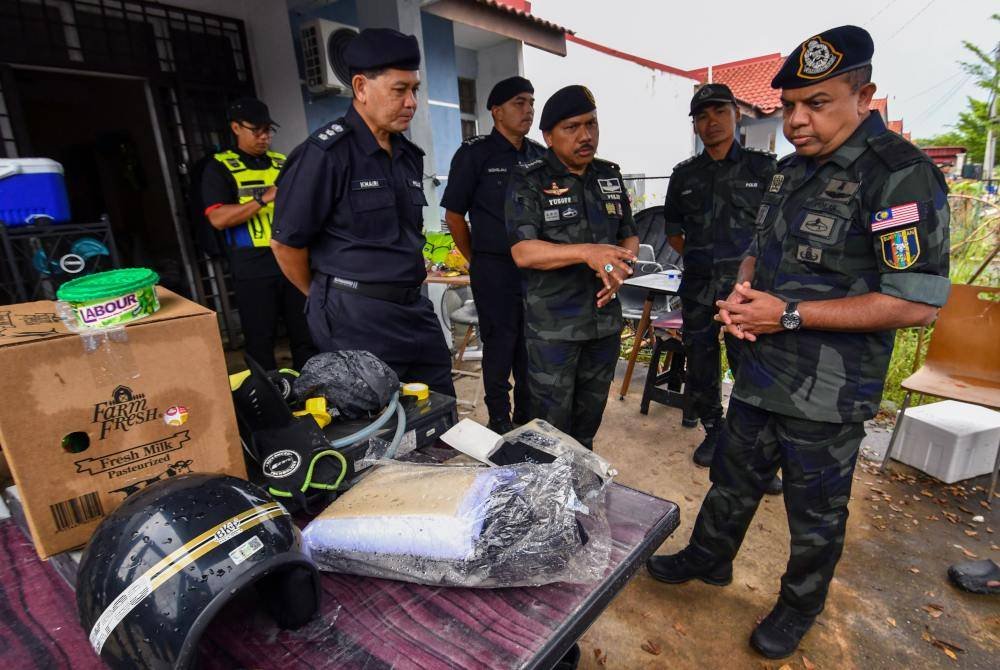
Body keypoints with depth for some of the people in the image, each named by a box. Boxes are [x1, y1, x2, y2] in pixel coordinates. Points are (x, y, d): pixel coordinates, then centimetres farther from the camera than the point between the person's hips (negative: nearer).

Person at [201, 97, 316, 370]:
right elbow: (218, 218, -10)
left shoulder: (282, 163, 15)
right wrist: (265, 197, -17)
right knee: (261, 342, 5)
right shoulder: (219, 167, 3)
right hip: (253, 269, -3)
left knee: (306, 336, 8)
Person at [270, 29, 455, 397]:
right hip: (357, 317, -7)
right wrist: (327, 297, 5)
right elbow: (286, 242, -7)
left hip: (414, 306, 7)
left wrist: (402, 291, 15)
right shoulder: (326, 152, -12)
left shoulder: (409, 154, 11)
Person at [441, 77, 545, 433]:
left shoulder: (540, 155, 11)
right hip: (495, 270, -5)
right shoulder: (475, 153, -4)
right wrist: (477, 261, 1)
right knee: (500, 343, 3)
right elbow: (454, 214, -3)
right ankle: (499, 419, 20)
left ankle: (528, 415, 30)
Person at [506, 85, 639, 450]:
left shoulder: (610, 176, 9)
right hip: (552, 326, -5)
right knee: (553, 422, 6)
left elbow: (629, 237, 15)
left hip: (605, 320, 6)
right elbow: (522, 251, -18)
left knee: (591, 414, 21)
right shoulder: (529, 180, -8)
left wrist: (619, 269, -8)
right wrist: (586, 252, -30)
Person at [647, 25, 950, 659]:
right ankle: (709, 558, 46)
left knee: (816, 514, 16)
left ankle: (800, 608, 41)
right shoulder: (790, 169, 7)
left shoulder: (901, 174, -17)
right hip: (760, 373, 7)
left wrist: (789, 315, -23)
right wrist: (741, 295, -4)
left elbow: (918, 302, -21)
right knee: (733, 480, 23)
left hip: (826, 394, -7)